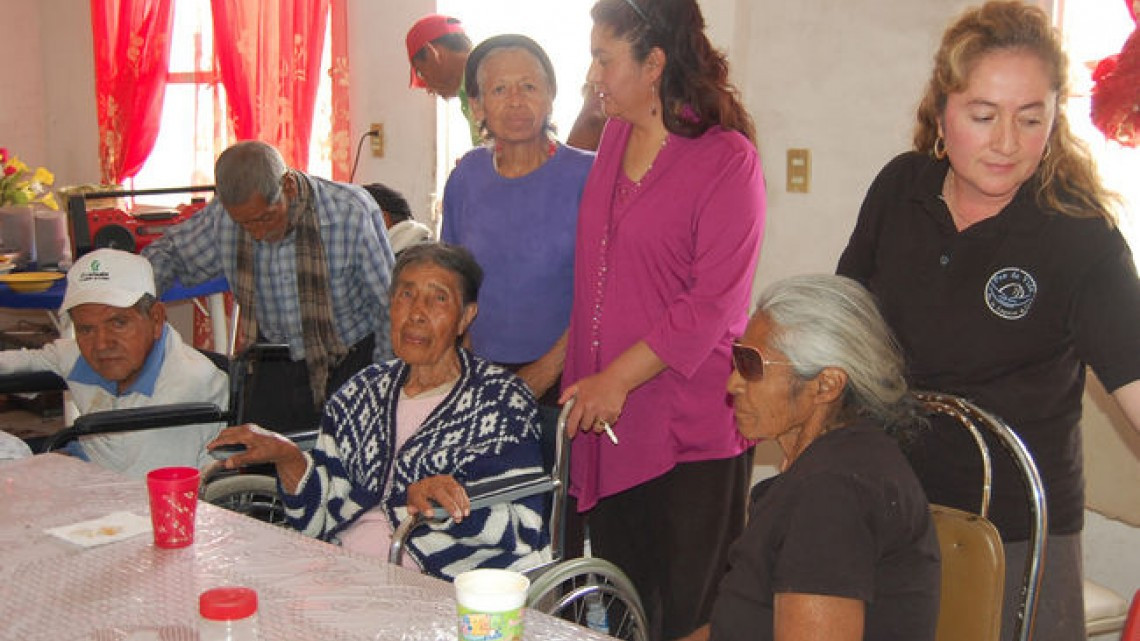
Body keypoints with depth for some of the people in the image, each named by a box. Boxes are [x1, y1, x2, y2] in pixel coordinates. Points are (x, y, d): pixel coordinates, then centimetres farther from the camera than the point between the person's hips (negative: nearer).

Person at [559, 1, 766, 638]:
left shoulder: (726, 158, -11)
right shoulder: (615, 137, 11)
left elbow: (713, 306, -15)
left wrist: (615, 380, -16)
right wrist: (573, 371, 19)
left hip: (691, 430, -7)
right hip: (606, 417, 7)